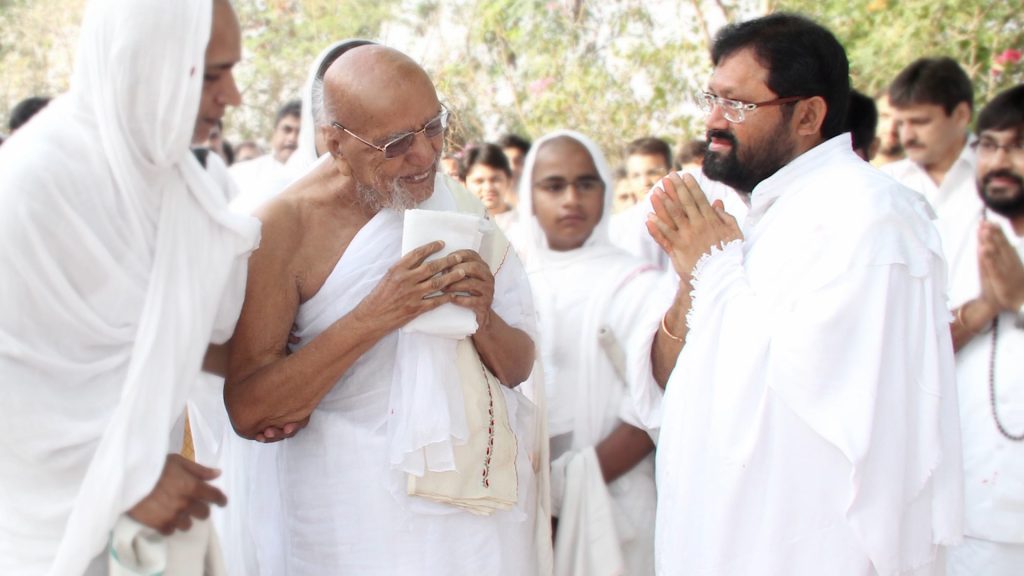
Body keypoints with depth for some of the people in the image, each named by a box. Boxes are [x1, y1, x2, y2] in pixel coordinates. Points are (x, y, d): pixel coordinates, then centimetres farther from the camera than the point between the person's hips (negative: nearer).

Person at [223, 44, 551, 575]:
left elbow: (518, 368, 5)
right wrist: (373, 317, -27)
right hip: (358, 511, -4)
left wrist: (482, 318, -17)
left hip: (477, 489, 5)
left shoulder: (456, 207, 0)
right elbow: (248, 412, -19)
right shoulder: (284, 228, -15)